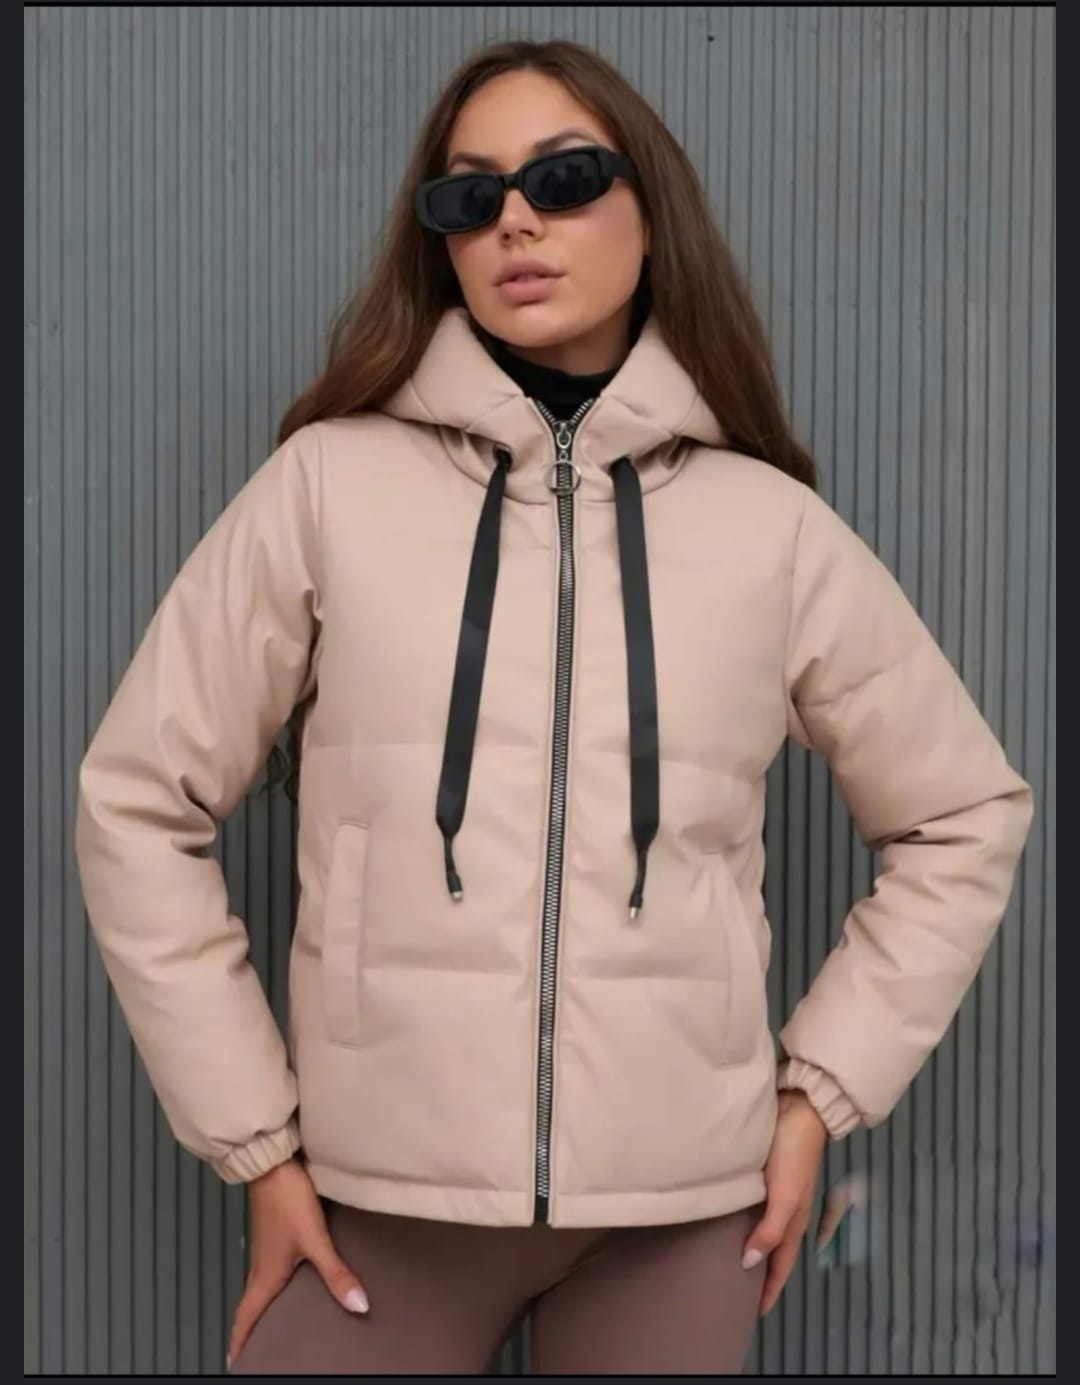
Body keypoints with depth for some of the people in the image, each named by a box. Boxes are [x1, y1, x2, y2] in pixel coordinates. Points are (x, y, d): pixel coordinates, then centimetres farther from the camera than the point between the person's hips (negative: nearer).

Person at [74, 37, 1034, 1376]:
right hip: (385, 1189, -1)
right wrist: (254, 1134, -1)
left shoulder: (770, 522, 0)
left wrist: (822, 1087, 4)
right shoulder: (330, 483, -5)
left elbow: (962, 814, 10)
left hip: (683, 1195, 2)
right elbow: (138, 801, 0)